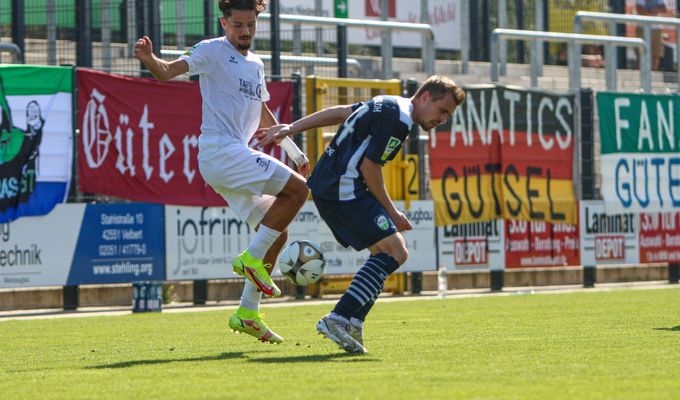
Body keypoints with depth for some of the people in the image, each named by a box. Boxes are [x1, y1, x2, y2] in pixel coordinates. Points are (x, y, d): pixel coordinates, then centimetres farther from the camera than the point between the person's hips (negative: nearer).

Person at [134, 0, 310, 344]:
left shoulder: (255, 64, 21)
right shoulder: (213, 51, -3)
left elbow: (264, 117, 31)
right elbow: (169, 71, -14)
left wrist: (295, 151, 30)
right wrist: (148, 59, -36)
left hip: (236, 156, 9)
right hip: (220, 150, -9)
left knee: (277, 234, 8)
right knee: (297, 188, -17)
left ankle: (247, 313, 10)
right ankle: (251, 258, -13)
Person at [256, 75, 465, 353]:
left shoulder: (388, 106, 20)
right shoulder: (399, 119, -13)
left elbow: (339, 112, 23)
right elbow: (369, 166, -15)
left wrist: (290, 128, 23)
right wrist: (391, 213, -6)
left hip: (325, 187, 11)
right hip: (344, 191, -11)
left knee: (387, 253, 11)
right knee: (393, 251, -16)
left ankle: (351, 324, 3)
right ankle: (338, 319, -24)